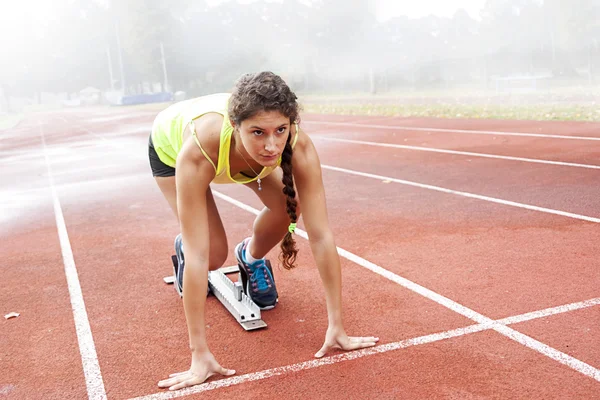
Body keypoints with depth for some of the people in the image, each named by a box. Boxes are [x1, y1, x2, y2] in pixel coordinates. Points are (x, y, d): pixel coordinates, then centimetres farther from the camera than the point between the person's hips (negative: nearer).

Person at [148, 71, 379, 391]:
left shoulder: (298, 146, -40)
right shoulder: (199, 151, -47)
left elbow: (321, 235, -37)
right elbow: (199, 256, -45)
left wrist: (336, 327, -36)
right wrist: (200, 355, -42)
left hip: (242, 149, 3)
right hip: (170, 143, -2)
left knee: (287, 205, -21)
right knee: (213, 254, -16)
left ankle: (251, 258, 11)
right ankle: (180, 249, 21)